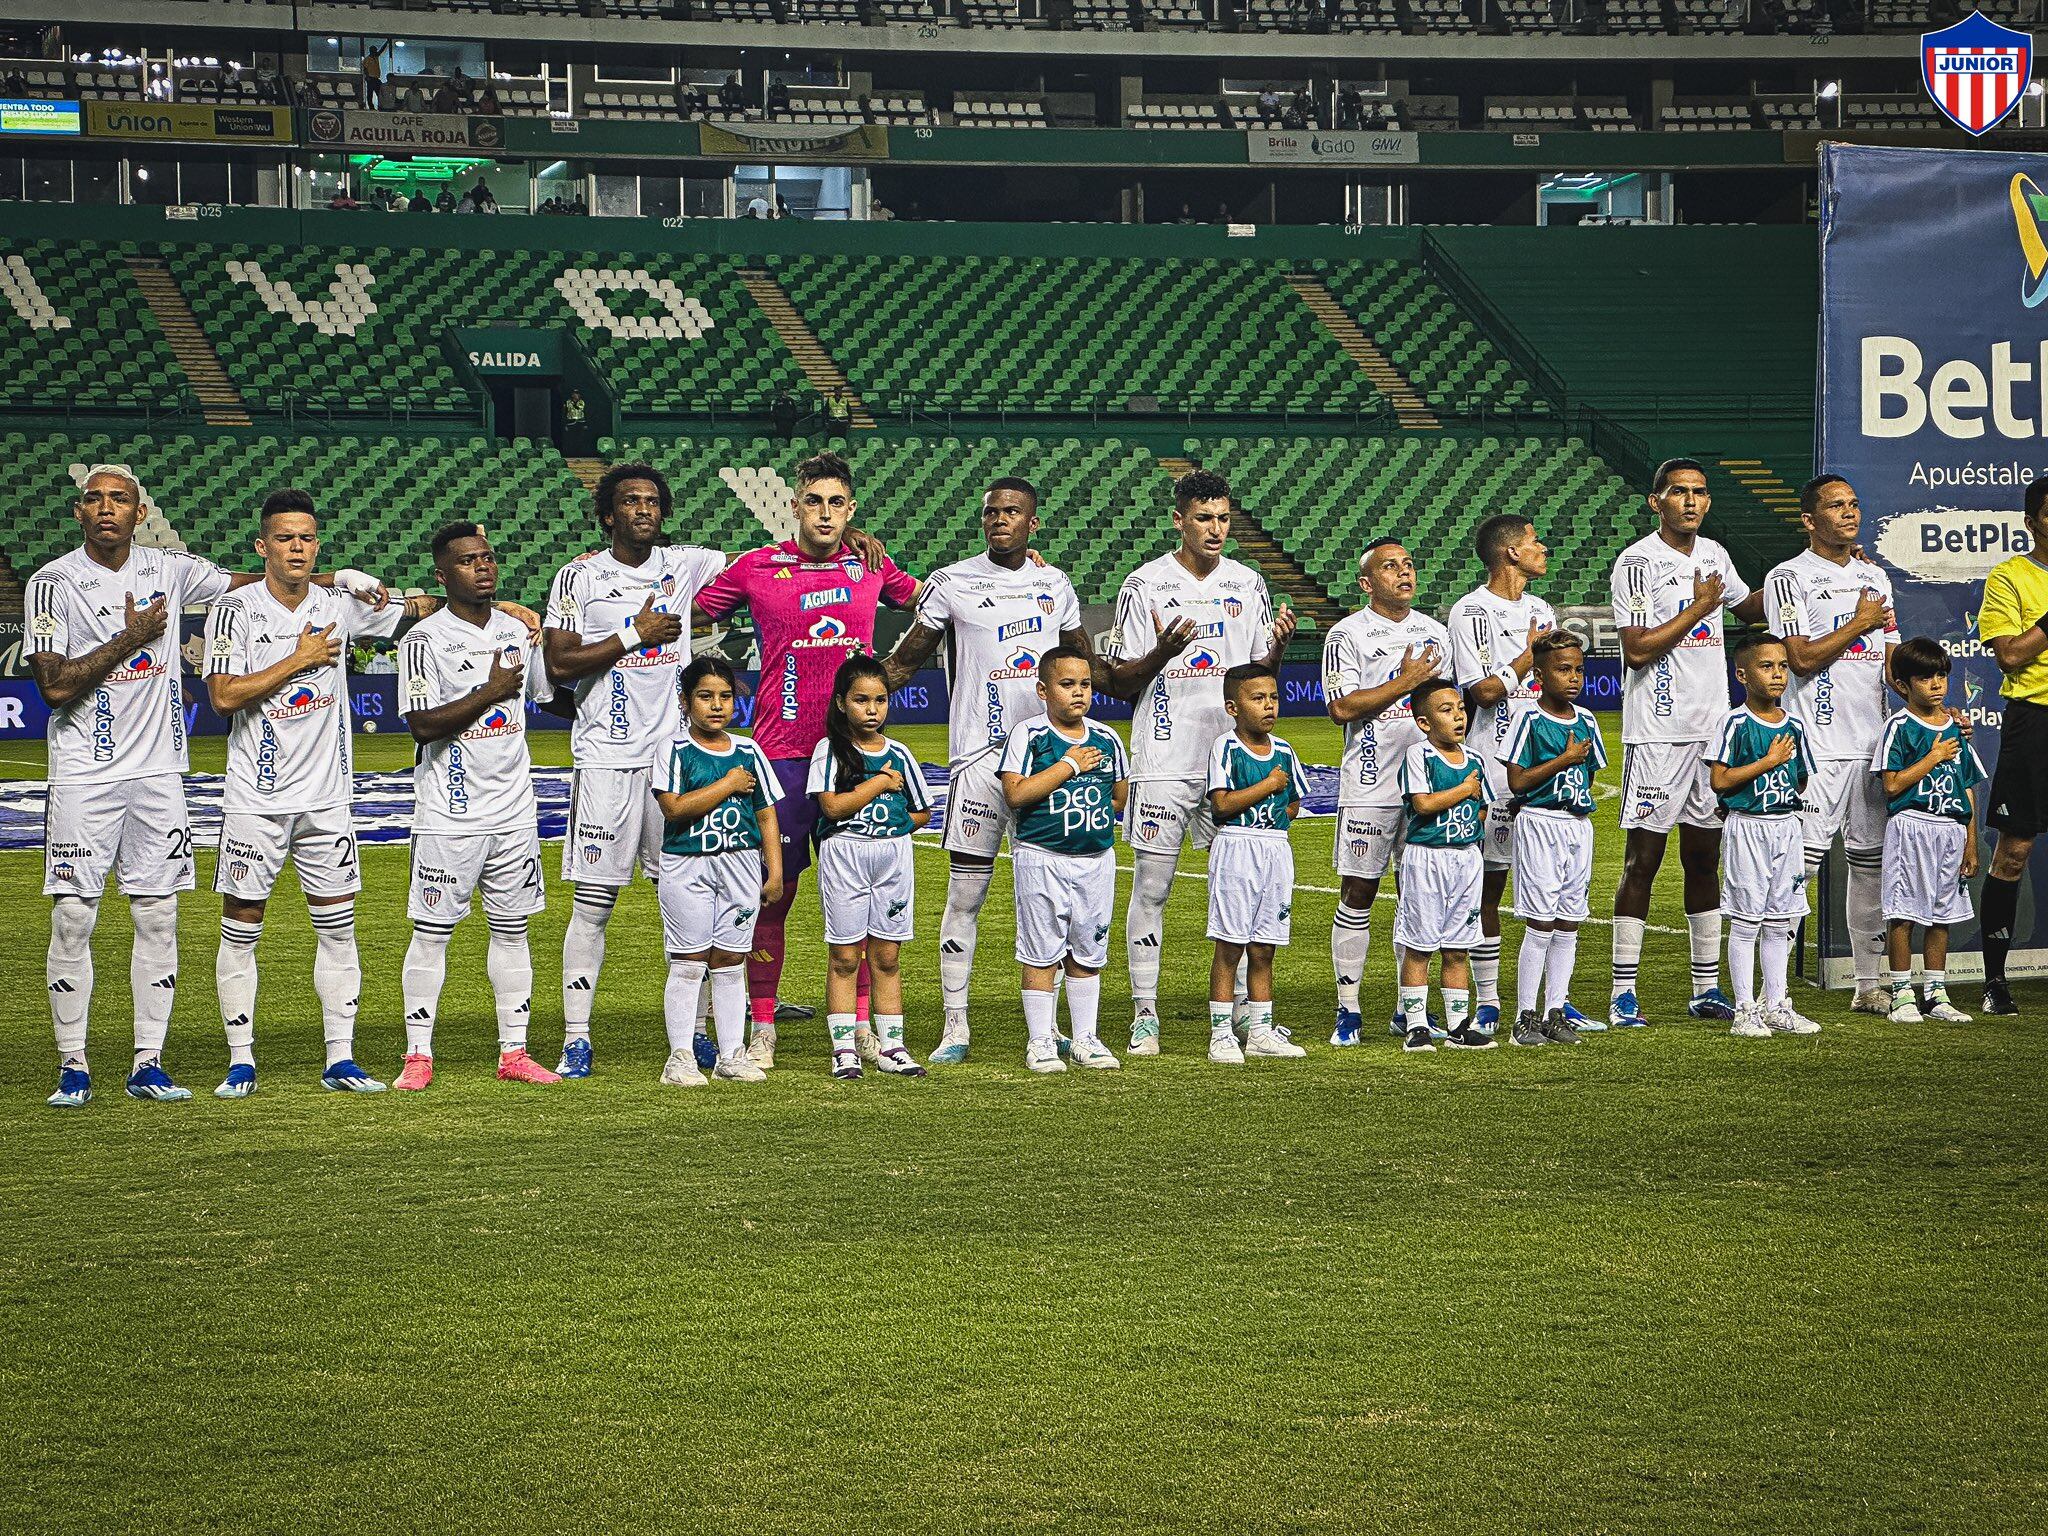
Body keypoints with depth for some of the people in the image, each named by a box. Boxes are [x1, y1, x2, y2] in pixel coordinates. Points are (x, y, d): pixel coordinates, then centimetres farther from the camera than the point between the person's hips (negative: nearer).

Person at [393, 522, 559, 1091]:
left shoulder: (517, 632, 10)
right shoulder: (426, 640, -9)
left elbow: (549, 692, 25)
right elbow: (424, 725, -18)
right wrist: (491, 692, -17)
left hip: (514, 810, 6)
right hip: (450, 813, -5)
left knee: (511, 928, 8)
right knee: (432, 932, -2)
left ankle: (514, 1052, 13)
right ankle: (418, 1055, 4)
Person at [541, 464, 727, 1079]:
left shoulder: (683, 565, 7)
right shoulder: (580, 576, -1)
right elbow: (559, 666, -6)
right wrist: (634, 636, -12)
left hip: (672, 752, 3)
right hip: (606, 757, -3)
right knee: (593, 903, -2)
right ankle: (576, 1039, 1)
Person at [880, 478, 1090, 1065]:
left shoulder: (1055, 585, 11)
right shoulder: (953, 583, 0)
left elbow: (1084, 664, 23)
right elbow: (904, 663, 2)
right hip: (979, 753, -3)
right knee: (965, 894, -3)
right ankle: (955, 1028, 2)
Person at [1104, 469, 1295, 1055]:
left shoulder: (1247, 585, 9)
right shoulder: (1145, 585, -3)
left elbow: (1259, 677, 14)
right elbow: (1117, 683, -2)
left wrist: (1277, 648, -7)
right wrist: (1161, 653, -20)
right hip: (1165, 764, -3)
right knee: (1152, 886, -1)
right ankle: (1144, 1016, 4)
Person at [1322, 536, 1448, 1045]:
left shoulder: (1435, 633, 14)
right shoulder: (1348, 634, -4)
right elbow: (1342, 707, -13)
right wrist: (1405, 683, -13)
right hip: (1371, 785, -5)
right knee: (1358, 892, -3)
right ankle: (1348, 1011, 2)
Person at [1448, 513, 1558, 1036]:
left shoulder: (1542, 611, 17)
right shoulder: (1471, 612, -5)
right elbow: (1486, 689, -14)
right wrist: (1532, 652, -5)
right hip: (1496, 768, -6)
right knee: (1489, 885, -1)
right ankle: (1487, 1003, 4)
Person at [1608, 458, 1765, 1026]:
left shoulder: (1713, 555, 13)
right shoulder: (1638, 562, -10)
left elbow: (1748, 607, 32)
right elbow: (1636, 649, -17)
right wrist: (1699, 607, -12)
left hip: (1712, 725, 7)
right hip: (1657, 732, -7)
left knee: (1704, 858, 10)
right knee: (1643, 858, -4)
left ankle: (1707, 989, 15)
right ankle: (1624, 994, -1)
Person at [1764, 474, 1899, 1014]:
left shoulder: (1874, 575, 17)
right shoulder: (1789, 577, -4)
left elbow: (1892, 658, 18)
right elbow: (1802, 658, -13)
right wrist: (1859, 624, -5)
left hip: (1873, 741, 7)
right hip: (1817, 745, -7)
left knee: (1871, 861, 9)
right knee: (1800, 862, -12)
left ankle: (1870, 983, 16)